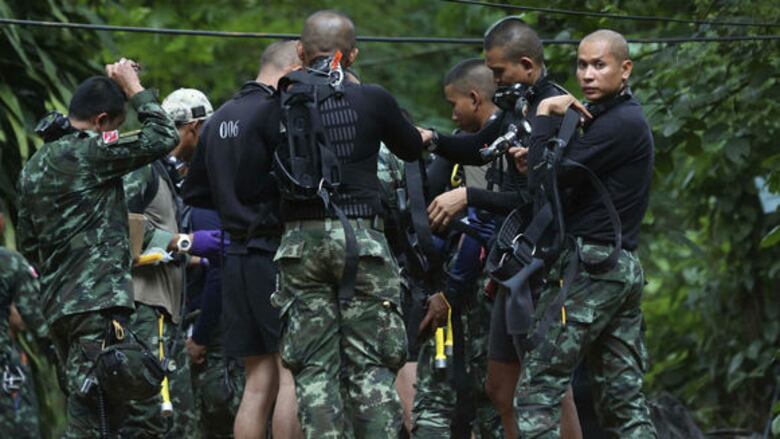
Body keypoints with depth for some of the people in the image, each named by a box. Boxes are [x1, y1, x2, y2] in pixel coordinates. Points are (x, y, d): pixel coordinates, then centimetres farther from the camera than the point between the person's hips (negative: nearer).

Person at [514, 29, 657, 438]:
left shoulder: (618, 124, -12)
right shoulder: (629, 120, 20)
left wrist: (545, 117, -9)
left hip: (589, 266, -10)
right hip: (625, 268, 10)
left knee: (538, 388, -10)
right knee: (624, 398, 7)